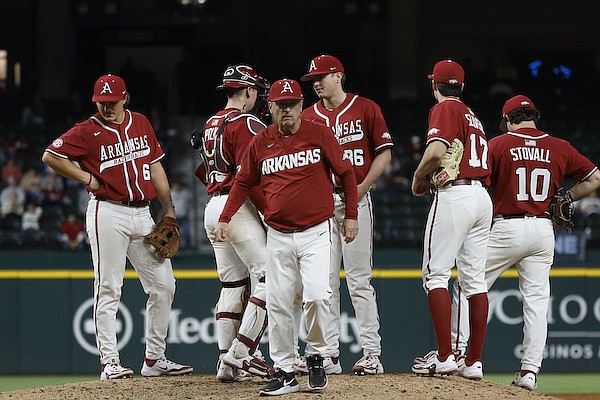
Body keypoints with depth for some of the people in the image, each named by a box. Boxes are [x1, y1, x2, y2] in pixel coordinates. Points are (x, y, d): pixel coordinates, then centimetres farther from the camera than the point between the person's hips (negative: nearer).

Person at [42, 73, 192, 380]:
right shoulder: (87, 131, -4)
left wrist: (169, 209, 12)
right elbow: (50, 156, -7)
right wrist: (87, 178, -7)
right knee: (108, 289, -5)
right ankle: (109, 363, -3)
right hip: (108, 214, -6)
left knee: (163, 286, 5)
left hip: (142, 214, 6)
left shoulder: (141, 124, 12)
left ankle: (154, 360, 13)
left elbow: (155, 166, 17)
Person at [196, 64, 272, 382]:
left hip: (212, 208, 9)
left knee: (232, 285, 12)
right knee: (267, 279, -10)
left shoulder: (210, 125, 18)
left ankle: (227, 364, 8)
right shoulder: (247, 124, -10)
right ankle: (240, 355, -17)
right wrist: (271, 212, -17)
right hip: (238, 209, -9)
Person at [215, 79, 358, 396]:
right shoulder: (260, 142, 5)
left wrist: (351, 216, 4)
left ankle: (315, 357, 4)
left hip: (316, 232, -3)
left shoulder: (319, 135, -1)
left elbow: (346, 172, 6)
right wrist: (225, 218, 8)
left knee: (317, 296, -17)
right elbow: (243, 182, 16)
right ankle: (284, 372, 6)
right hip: (278, 237, 3)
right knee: (277, 304, -1)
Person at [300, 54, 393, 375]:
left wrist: (362, 187, -10)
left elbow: (384, 153, 1)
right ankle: (329, 355, 5)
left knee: (359, 279, -6)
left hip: (355, 199, -4)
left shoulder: (365, 109, 2)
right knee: (324, 280, 2)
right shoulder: (308, 117, 12)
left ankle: (371, 353, -4)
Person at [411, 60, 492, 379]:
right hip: (483, 196, 8)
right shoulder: (473, 117, 23)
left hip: (454, 195, -8)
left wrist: (418, 178, -2)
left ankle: (444, 356, -15)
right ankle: (473, 361, 5)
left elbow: (436, 152, -20)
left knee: (436, 275, -7)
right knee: (474, 280, 6)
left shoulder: (444, 109, -3)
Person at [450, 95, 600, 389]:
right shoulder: (559, 148, 6)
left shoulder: (498, 144, -3)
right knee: (536, 300, 5)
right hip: (543, 230, 3)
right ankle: (530, 370, 0)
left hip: (507, 228, -3)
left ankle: (458, 349, 2)